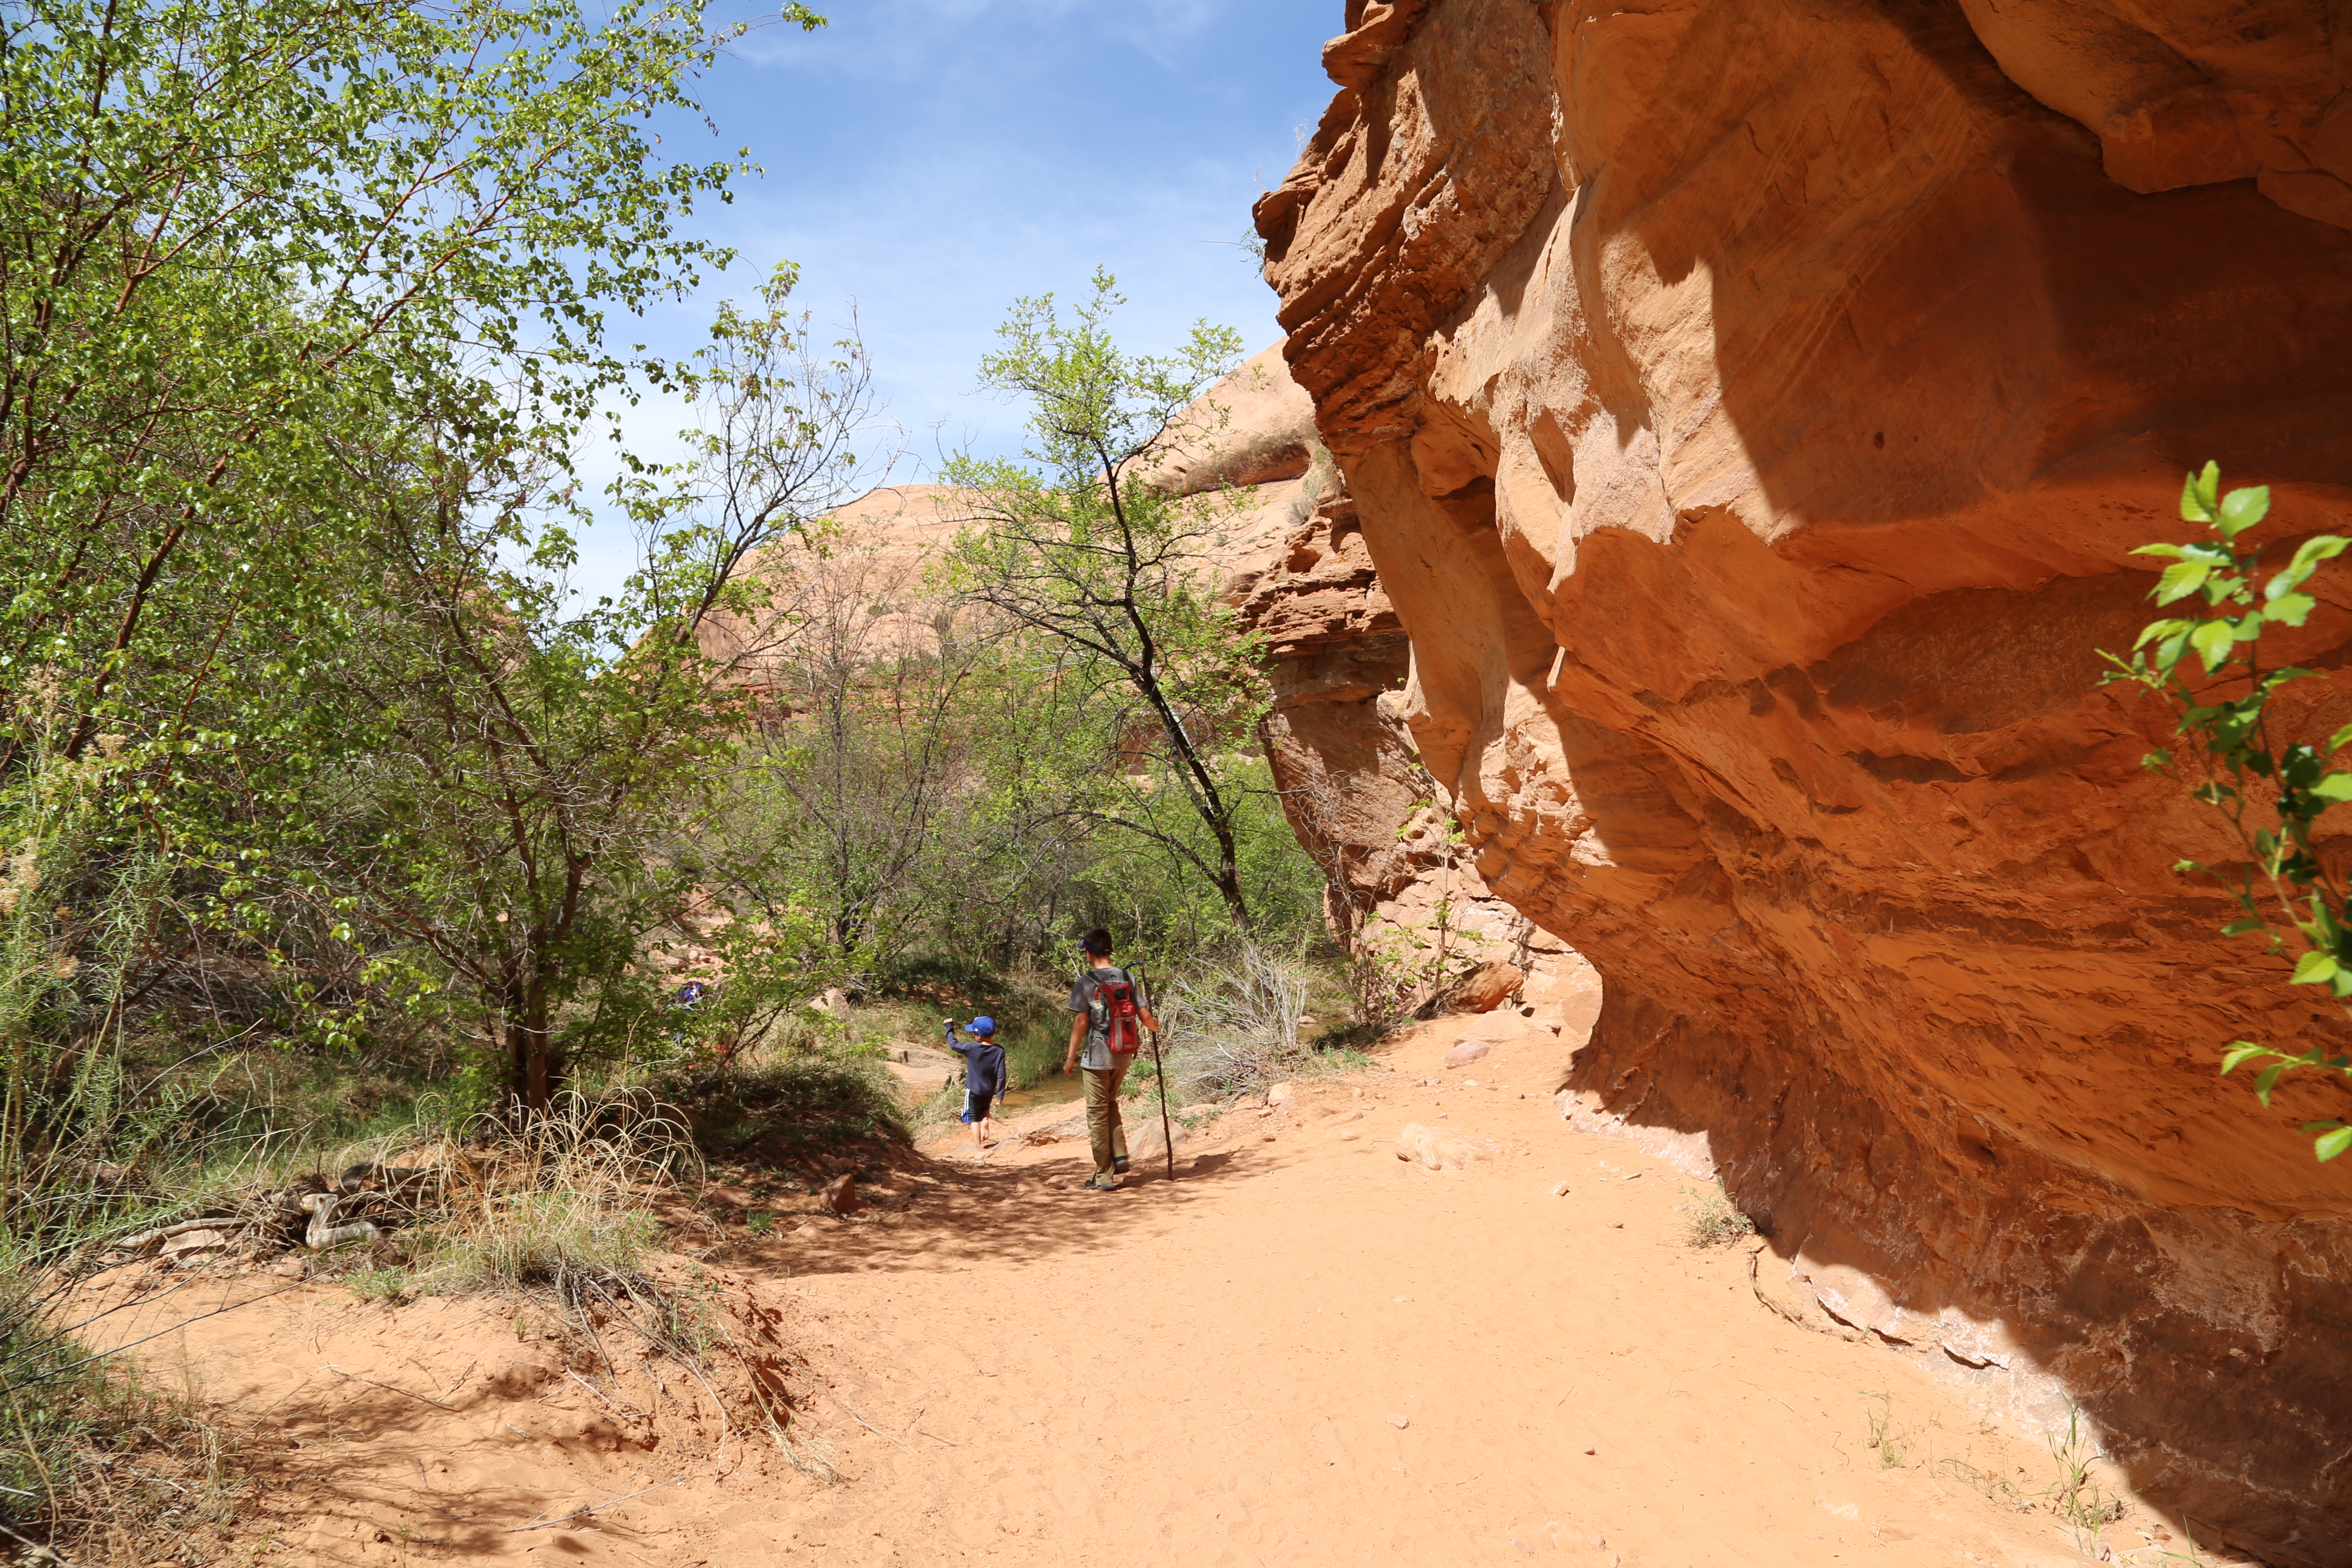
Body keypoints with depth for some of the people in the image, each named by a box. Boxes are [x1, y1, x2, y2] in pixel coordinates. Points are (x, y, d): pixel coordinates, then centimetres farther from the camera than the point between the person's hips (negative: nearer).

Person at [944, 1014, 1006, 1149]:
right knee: (985, 1110, 32)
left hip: (973, 1090, -4)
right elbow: (1001, 1075, -11)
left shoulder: (971, 1048, -20)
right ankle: (986, 1129, 13)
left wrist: (950, 1027, 10)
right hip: (989, 1091, 4)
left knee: (974, 1118, 7)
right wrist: (1000, 1094, -3)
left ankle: (977, 1145, 5)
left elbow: (953, 1044, -4)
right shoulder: (999, 1051, -12)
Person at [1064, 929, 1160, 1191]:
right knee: (1110, 1105, 23)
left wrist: (1072, 1057, -4)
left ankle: (1104, 1176, 7)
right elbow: (1145, 1016, 3)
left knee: (1098, 1114, 3)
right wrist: (1154, 1025, 26)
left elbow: (1081, 1022, -12)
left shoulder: (1085, 983, -11)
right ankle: (1120, 1157, 12)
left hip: (1097, 1058, -5)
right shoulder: (1128, 979, 2)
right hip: (1124, 1056, 5)